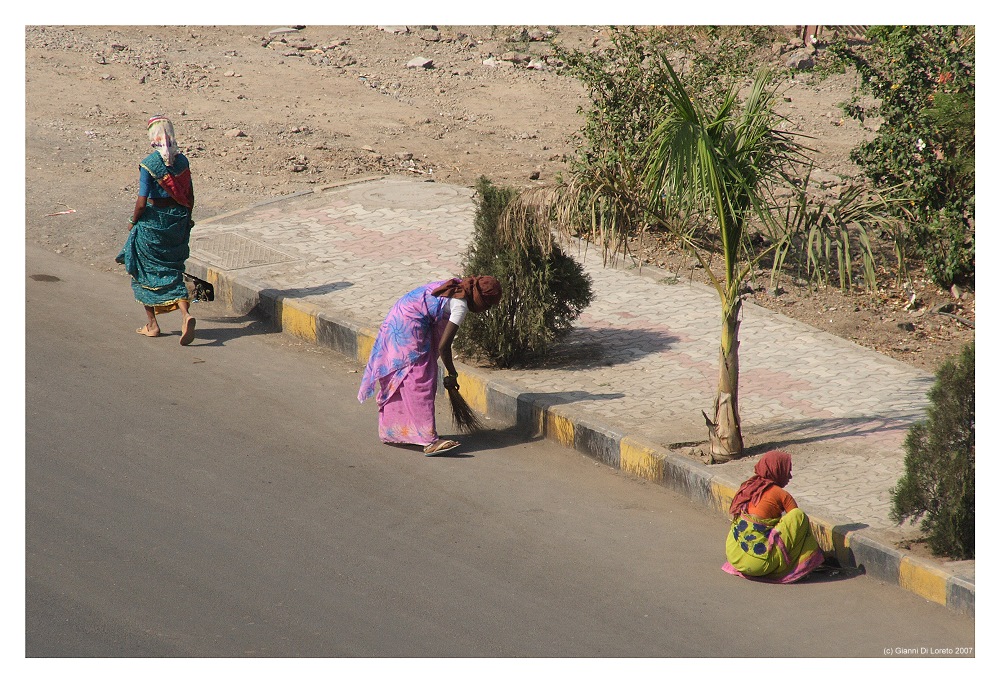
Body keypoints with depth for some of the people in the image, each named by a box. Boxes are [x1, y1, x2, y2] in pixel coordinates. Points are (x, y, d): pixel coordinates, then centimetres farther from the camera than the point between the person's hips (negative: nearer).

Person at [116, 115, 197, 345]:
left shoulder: (149, 164, -16)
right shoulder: (182, 161, -1)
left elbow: (142, 202, -17)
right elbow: (190, 196, 5)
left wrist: (133, 221, 0)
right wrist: (186, 219, 19)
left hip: (152, 220, -5)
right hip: (177, 220, 5)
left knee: (145, 270, 13)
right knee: (172, 271, 12)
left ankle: (151, 324, 19)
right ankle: (185, 313, -12)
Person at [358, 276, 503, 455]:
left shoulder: (457, 286, 10)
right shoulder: (460, 305, -17)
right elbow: (443, 346, -17)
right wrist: (452, 375, -5)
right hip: (410, 325, -10)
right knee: (420, 381, -12)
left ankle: (390, 431, 25)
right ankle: (429, 440, -16)